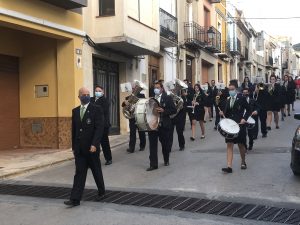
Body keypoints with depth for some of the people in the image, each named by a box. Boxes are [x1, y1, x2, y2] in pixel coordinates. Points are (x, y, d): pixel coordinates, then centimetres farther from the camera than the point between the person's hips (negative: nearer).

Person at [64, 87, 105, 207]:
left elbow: (99, 128, -13)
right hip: (79, 148, 4)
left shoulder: (97, 109, -6)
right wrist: (73, 146, 11)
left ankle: (101, 192, 32)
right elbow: (74, 129, 13)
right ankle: (75, 199, 0)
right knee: (79, 173, 1)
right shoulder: (75, 111, 10)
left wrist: (94, 144, -21)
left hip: (92, 147, -3)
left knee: (96, 171, 11)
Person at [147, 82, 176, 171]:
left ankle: (166, 160, 35)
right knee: (152, 144, -3)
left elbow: (174, 110, -6)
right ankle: (153, 164, 2)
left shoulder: (167, 98, -1)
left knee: (165, 144, 12)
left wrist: (164, 111, -18)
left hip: (163, 125, -2)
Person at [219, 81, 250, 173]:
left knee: (241, 145, 9)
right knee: (229, 145, -4)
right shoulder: (228, 100, 9)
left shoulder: (242, 98, -5)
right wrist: (222, 113, -7)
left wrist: (244, 118, -12)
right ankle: (229, 166, -7)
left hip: (240, 124, -4)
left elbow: (248, 110, 1)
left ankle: (243, 162, 33)